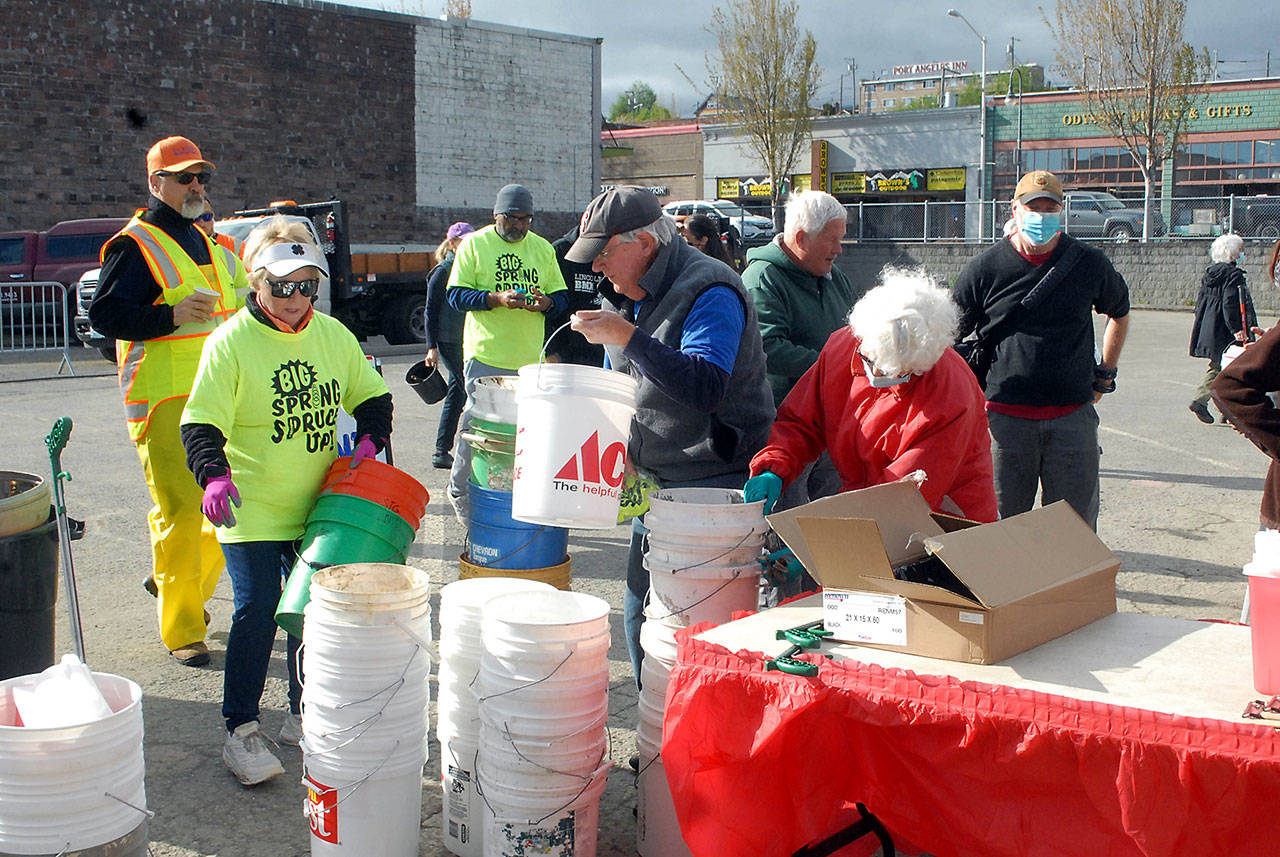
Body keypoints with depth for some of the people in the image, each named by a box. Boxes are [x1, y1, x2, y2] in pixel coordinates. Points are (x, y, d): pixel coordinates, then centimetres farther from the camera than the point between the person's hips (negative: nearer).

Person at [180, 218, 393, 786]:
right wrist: (213, 474, -29)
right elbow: (202, 421, -13)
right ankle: (241, 731, 4)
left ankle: (305, 715, 27)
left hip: (317, 505, 5)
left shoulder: (333, 335, 5)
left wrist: (370, 439, -2)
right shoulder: (231, 342, -9)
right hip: (251, 509, -5)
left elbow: (370, 395, 16)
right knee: (257, 611, -8)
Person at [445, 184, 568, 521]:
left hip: (531, 357, 4)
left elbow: (561, 297, 14)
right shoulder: (474, 245, 2)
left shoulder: (543, 248, 13)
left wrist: (546, 302, -10)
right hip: (485, 355, -4)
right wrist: (496, 298, -19)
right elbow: (456, 295, -4)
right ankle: (460, 493, 15)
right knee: (476, 423, -3)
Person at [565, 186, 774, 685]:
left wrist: (627, 337, -28)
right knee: (640, 612, 13)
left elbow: (706, 387, -29)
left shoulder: (709, 291, -15)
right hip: (654, 482, 9)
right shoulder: (630, 296, 12)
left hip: (713, 484, -9)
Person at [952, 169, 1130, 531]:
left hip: (1073, 416, 1)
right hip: (1005, 416, -1)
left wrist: (1104, 376, 19)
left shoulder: (1090, 264, 6)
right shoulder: (986, 267, 1)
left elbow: (1120, 314, 25)